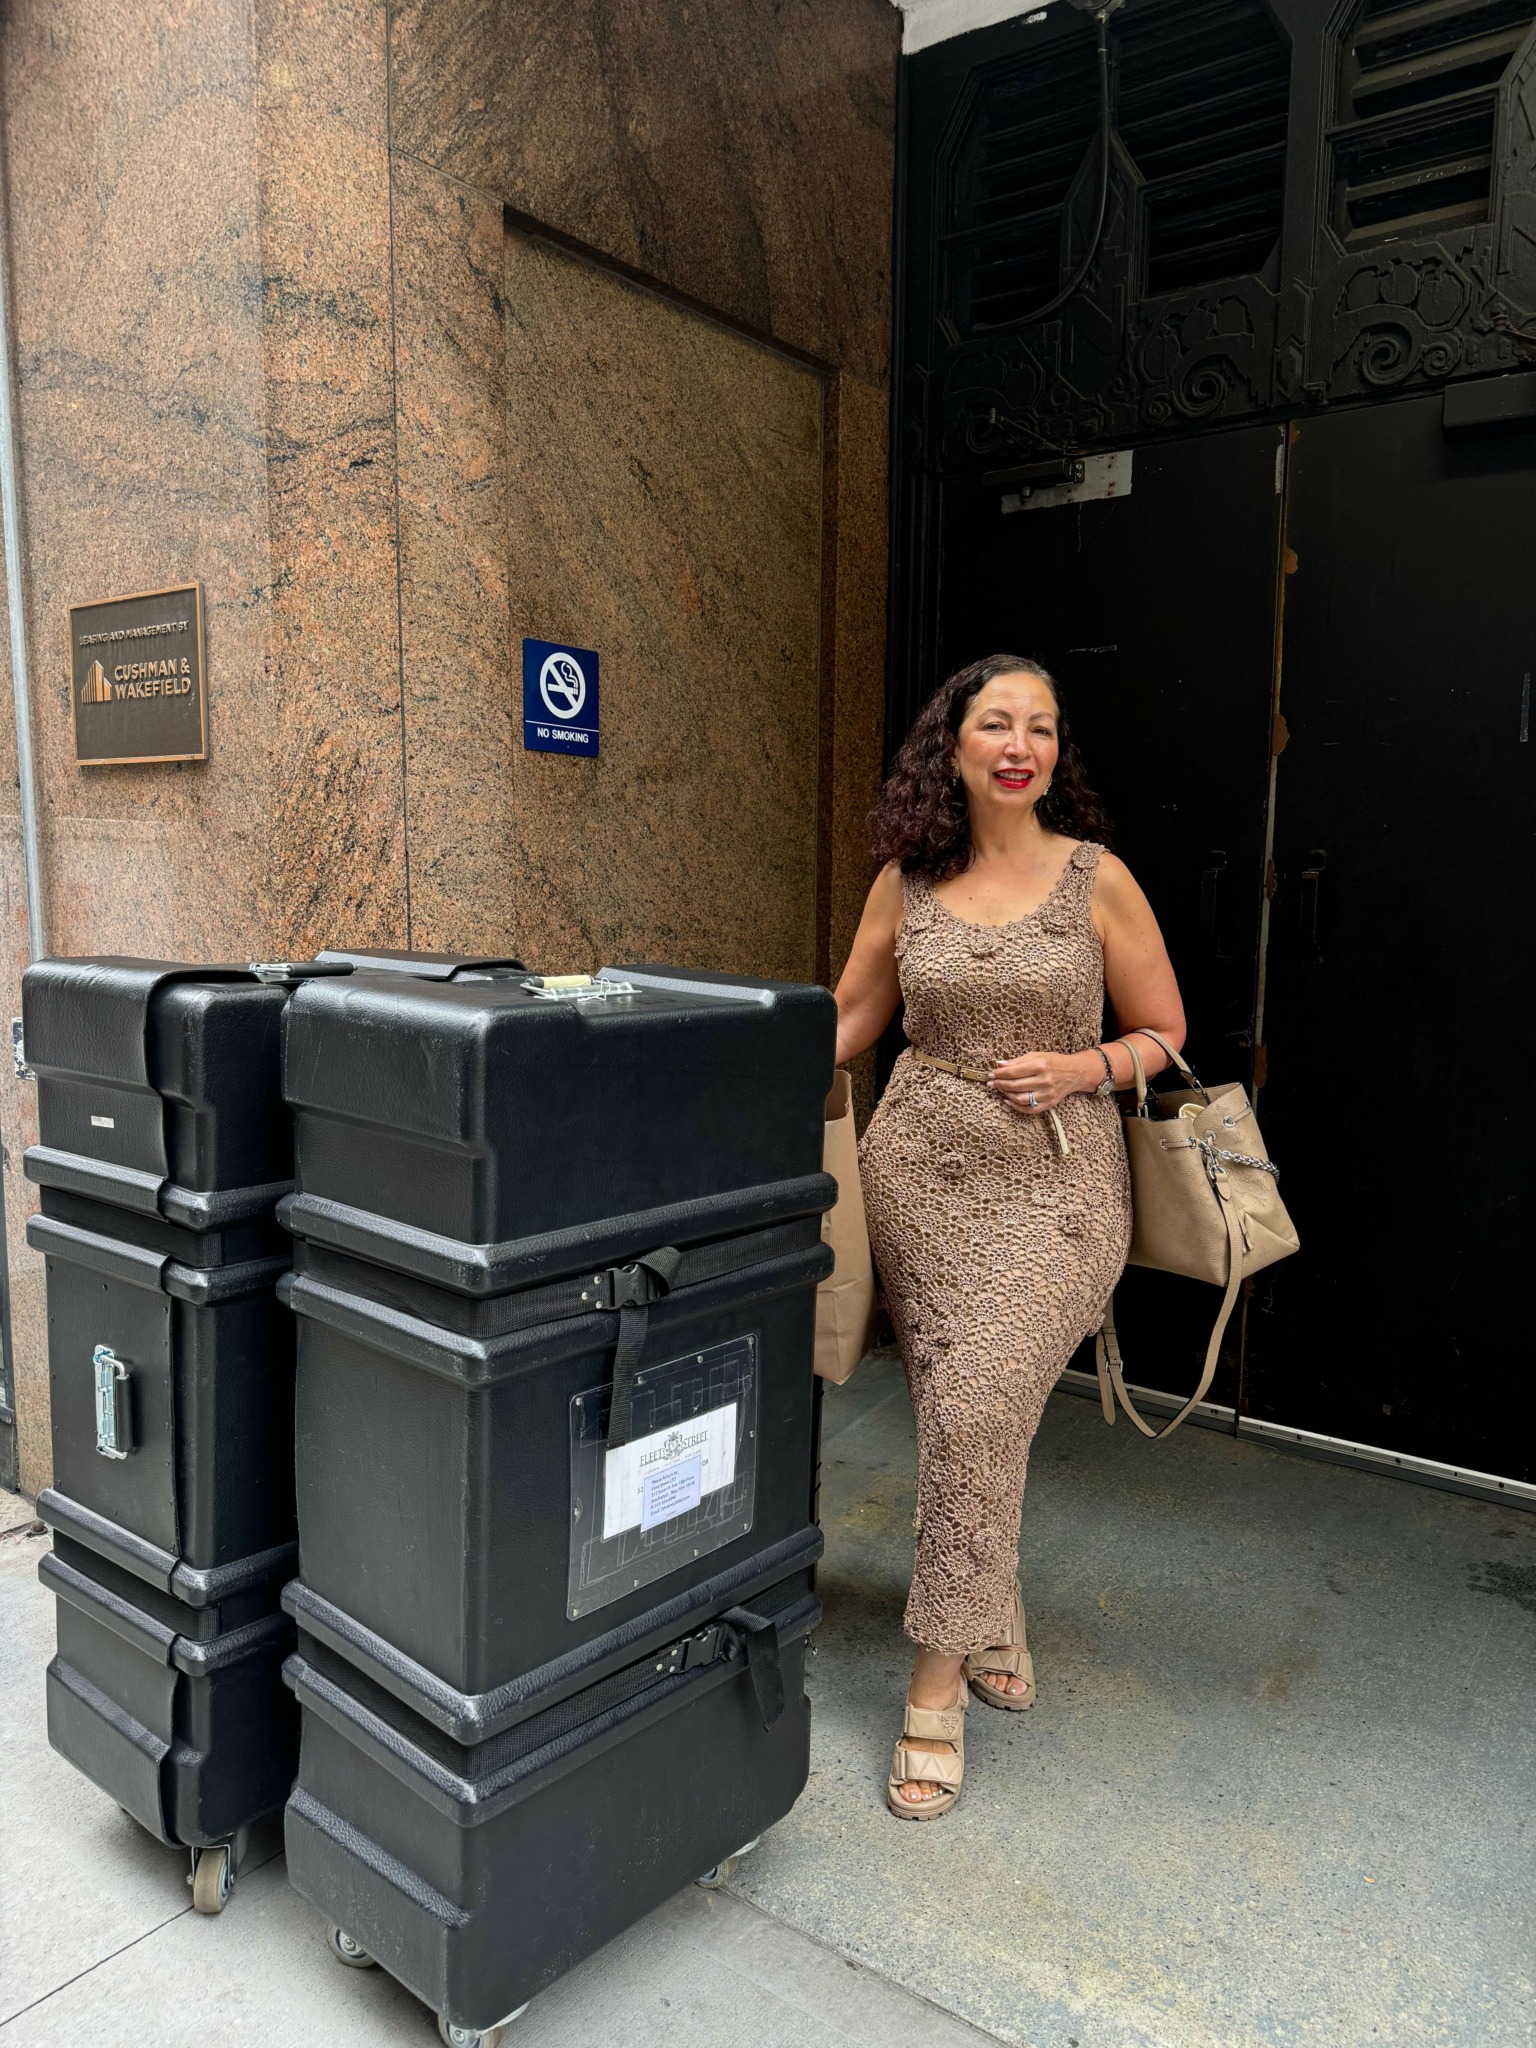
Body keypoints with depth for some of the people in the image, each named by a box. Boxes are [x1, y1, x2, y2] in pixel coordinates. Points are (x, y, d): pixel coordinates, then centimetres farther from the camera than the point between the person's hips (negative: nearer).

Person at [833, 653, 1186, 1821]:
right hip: (922, 1168, 3)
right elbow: (848, 1018, 13)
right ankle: (996, 1637, 32)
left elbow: (1165, 1033, 4)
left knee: (975, 1413, -13)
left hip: (1053, 1182, -3)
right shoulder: (905, 883, 5)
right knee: (959, 1416, 9)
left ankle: (937, 1689, 3)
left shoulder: (1098, 880, -2)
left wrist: (1084, 1068, -13)